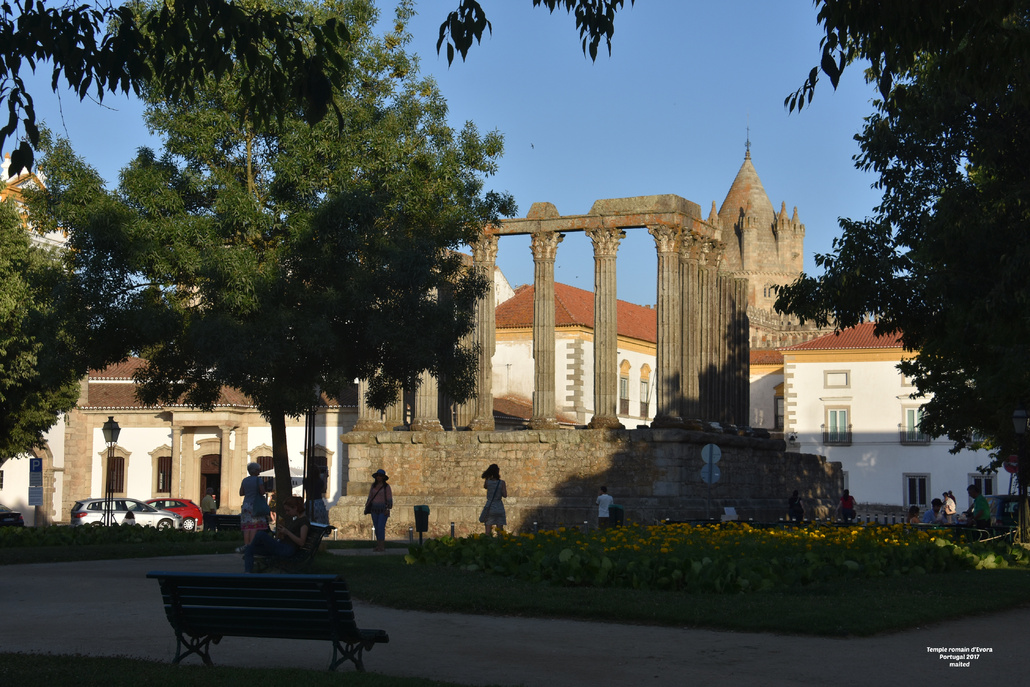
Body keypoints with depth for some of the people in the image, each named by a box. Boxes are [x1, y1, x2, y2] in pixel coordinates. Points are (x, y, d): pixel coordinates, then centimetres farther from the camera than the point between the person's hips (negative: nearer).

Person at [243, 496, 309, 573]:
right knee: (249, 549, -2)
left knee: (261, 534, -23)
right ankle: (248, 572, -12)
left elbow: (301, 542, -15)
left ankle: (248, 546, 8)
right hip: (280, 547, 10)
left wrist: (287, 532, -18)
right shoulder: (294, 519, 20)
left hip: (288, 550, -10)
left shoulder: (304, 520, -7)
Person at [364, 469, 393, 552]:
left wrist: (388, 509, -17)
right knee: (376, 527, 5)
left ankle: (381, 546, -12)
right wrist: (367, 507, 6)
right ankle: (381, 545, 13)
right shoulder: (373, 486, 8)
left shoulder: (387, 487, -6)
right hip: (374, 510, 5)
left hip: (383, 510, -5)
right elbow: (370, 497, 13)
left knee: (381, 527, -14)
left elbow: (389, 499, -7)